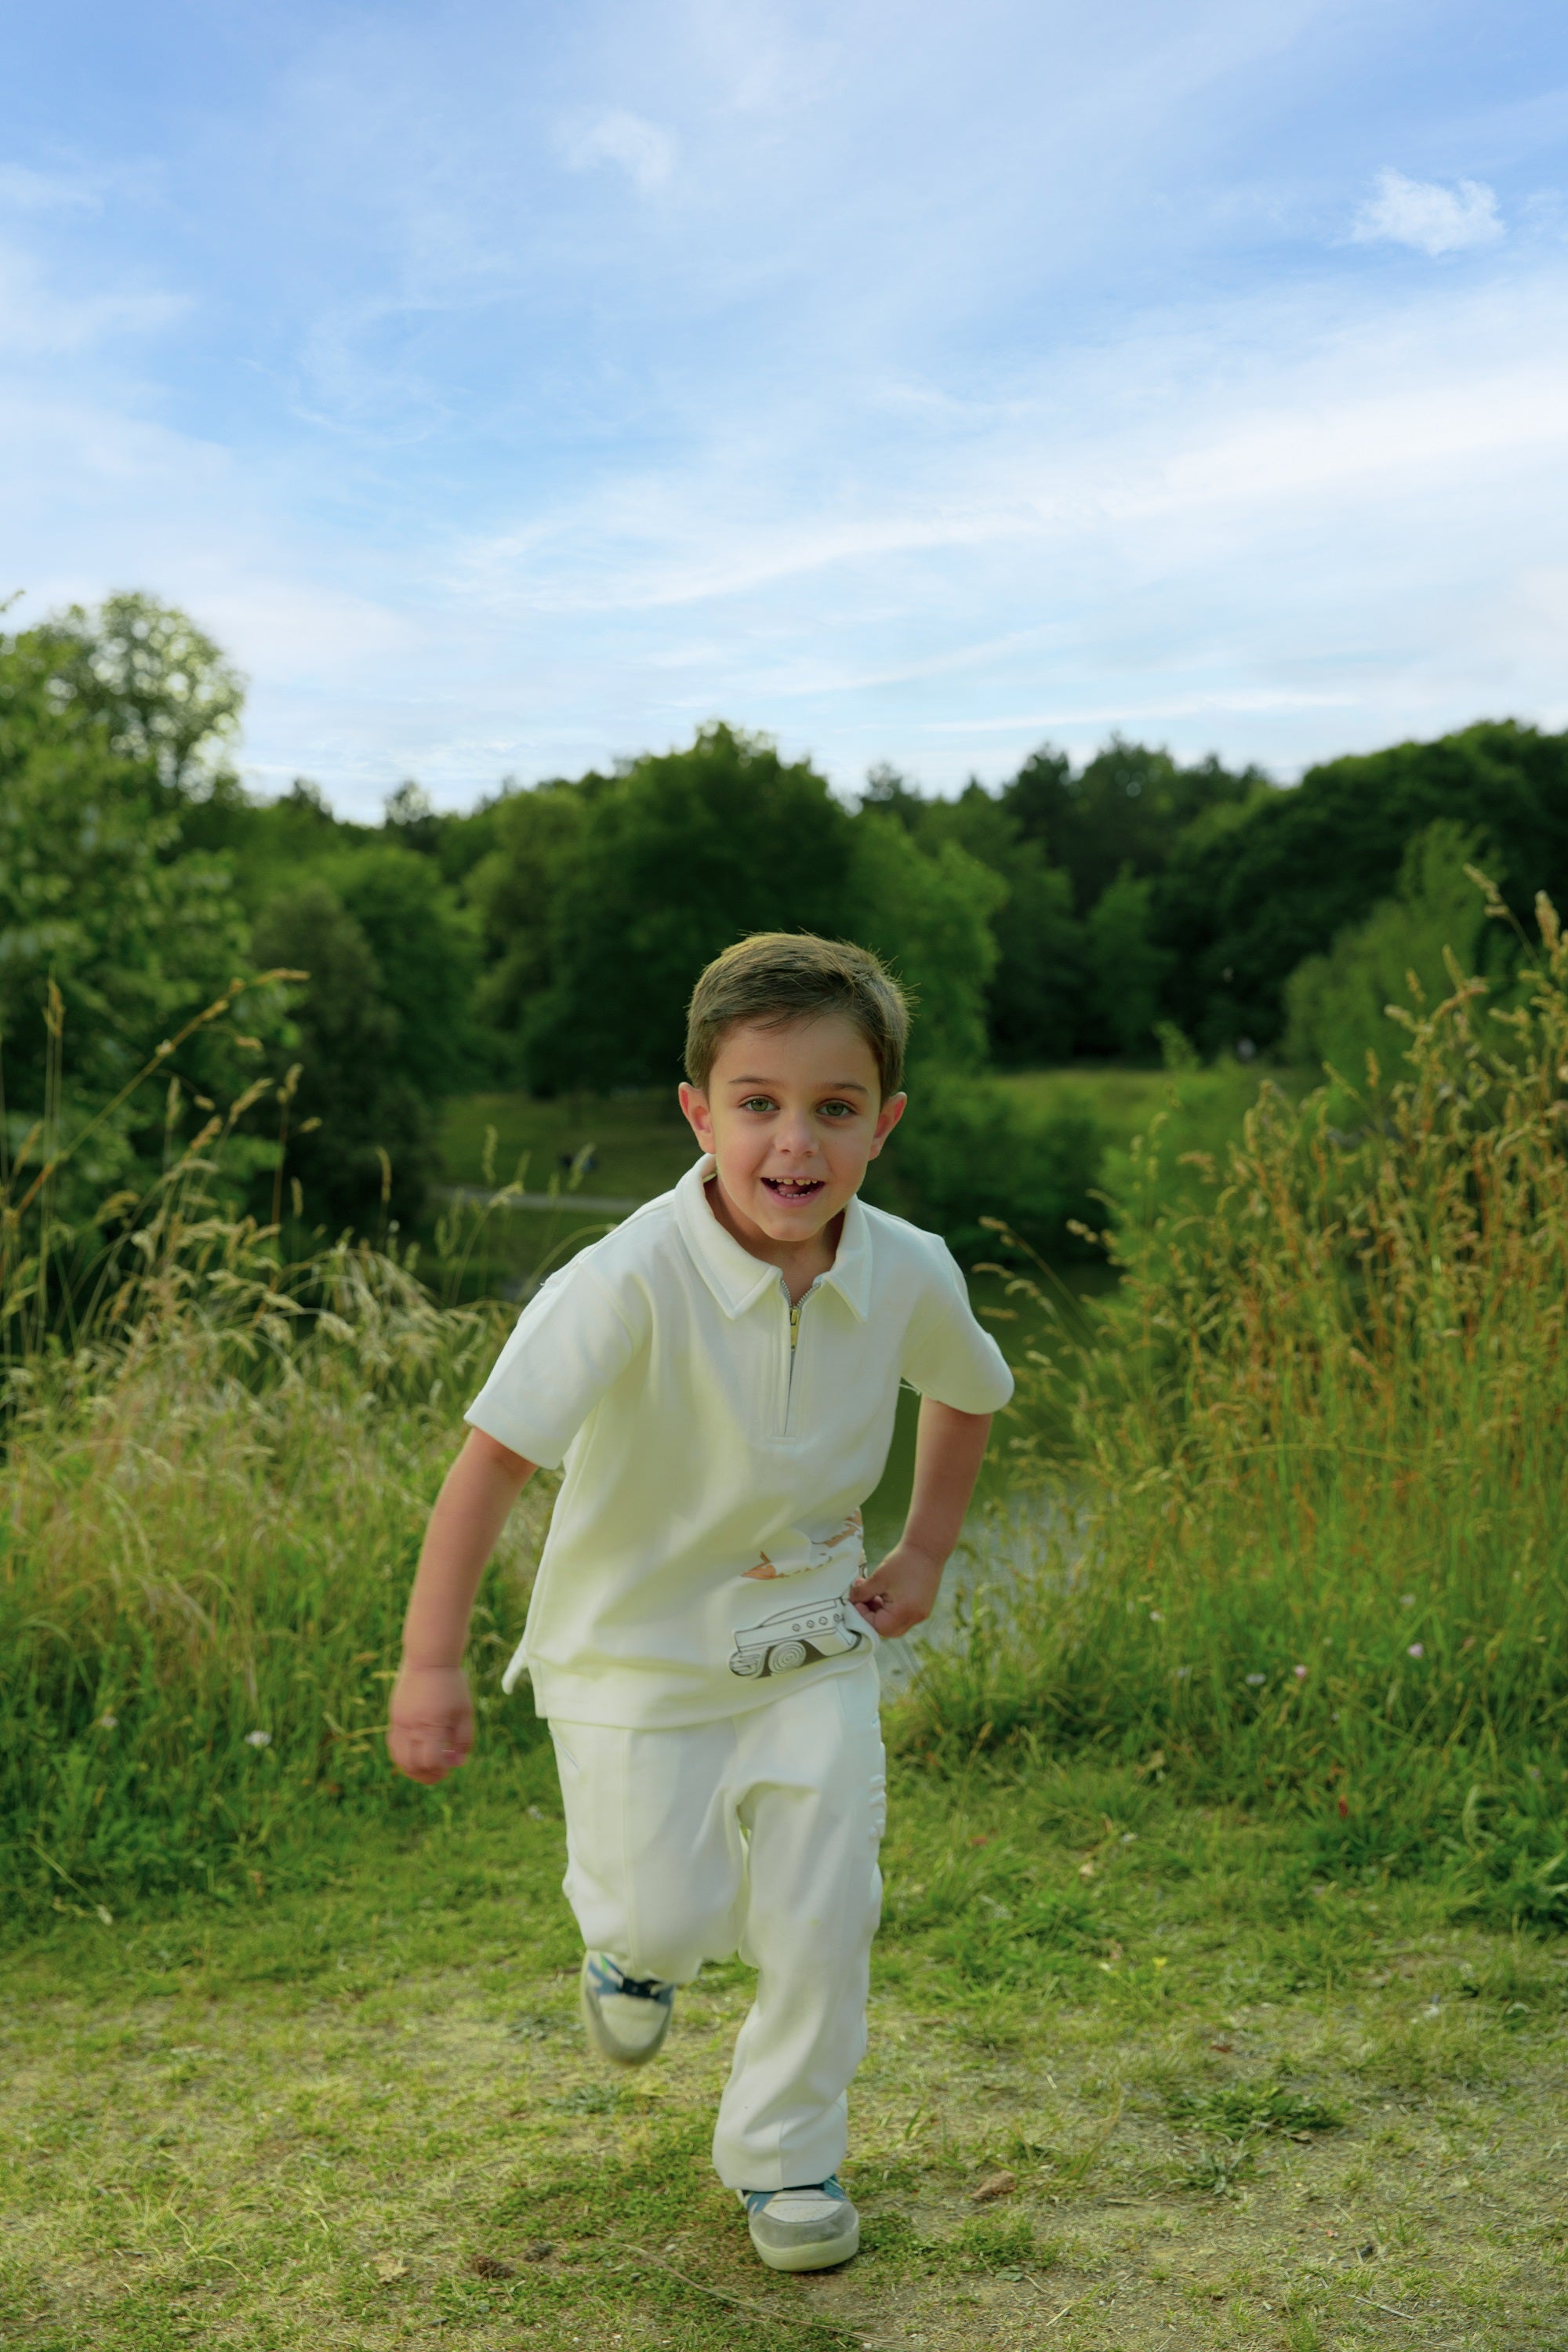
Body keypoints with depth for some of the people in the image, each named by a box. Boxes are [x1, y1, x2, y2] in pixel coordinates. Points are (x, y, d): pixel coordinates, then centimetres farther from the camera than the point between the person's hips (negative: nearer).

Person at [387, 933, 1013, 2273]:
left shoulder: (909, 1276, -13)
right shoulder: (631, 1284, -29)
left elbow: (969, 1393, 10)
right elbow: (496, 1456, -30)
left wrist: (925, 1553, 6)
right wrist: (432, 1664, -33)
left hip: (812, 1637, 3)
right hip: (637, 1647, -3)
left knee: (824, 1913, 2)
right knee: (668, 1919, 3)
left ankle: (786, 2155, 27)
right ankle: (630, 1941, 42)